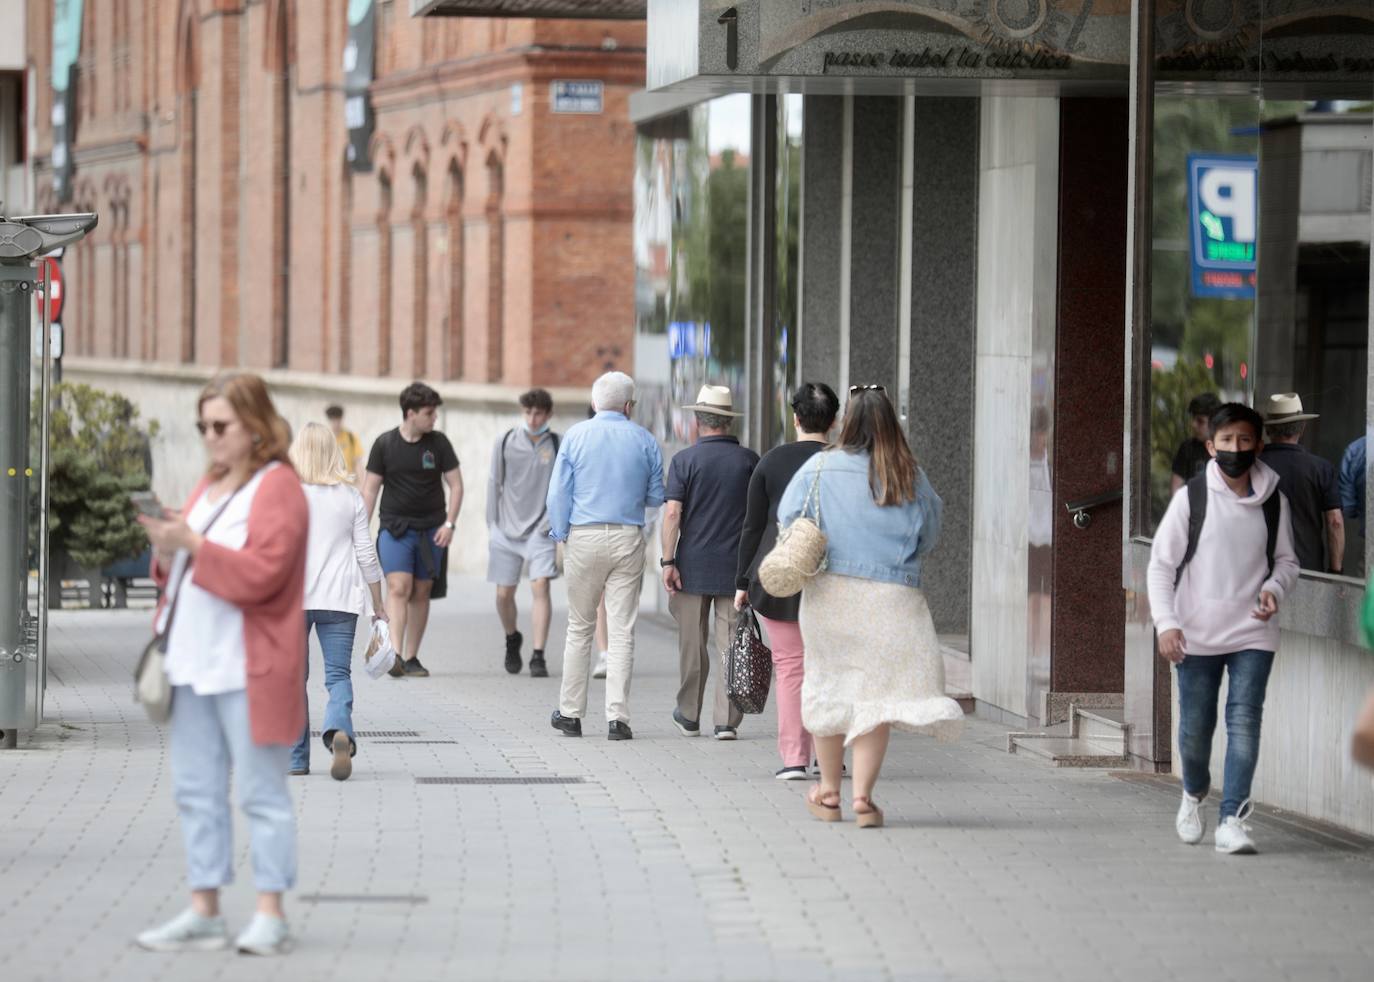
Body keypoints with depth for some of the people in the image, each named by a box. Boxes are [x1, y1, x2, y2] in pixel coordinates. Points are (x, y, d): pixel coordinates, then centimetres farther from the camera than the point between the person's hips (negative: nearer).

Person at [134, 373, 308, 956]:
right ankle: (203, 912, 12)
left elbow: (261, 574, -17)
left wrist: (193, 544, -23)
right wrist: (166, 551, 2)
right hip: (195, 662, 8)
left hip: (248, 670, -8)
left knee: (261, 793, -3)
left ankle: (270, 916, 1)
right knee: (196, 791, 8)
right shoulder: (209, 486, 18)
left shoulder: (277, 487, -8)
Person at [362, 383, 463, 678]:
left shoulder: (438, 443, 3)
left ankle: (411, 658, 15)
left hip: (430, 531, 2)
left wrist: (449, 523, -5)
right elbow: (370, 488, 4)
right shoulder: (385, 444, 0)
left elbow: (455, 485, 6)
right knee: (398, 588, -17)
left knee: (420, 593, 5)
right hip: (395, 528, -2)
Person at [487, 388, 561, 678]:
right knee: (504, 594, 5)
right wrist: (492, 526, 7)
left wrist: (552, 522, -8)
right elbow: (494, 484, 9)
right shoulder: (505, 442, 3)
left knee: (540, 587, -15)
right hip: (507, 531, 2)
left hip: (540, 531, -2)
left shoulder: (556, 445, 0)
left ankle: (538, 657, -13)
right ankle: (512, 638, 35)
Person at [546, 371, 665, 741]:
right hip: (628, 540, 0)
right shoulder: (644, 440, 1)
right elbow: (656, 497, 8)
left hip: (584, 537, 0)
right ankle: (617, 717, -5)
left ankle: (570, 713, 15)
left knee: (579, 628, 11)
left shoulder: (576, 436, 0)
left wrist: (561, 534, 10)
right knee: (622, 631, 0)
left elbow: (558, 493, -2)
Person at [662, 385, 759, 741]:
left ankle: (689, 717, 20)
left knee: (692, 645, 9)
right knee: (732, 645, 2)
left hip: (693, 565, -1)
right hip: (737, 566, 1)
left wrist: (668, 561, -9)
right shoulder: (749, 461, 3)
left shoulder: (685, 460, -4)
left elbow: (672, 513, -11)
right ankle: (727, 721, 0)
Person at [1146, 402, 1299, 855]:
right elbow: (1161, 564, -3)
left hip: (1253, 633, 1)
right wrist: (1166, 622, -13)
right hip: (1197, 635, -1)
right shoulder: (1191, 498, -5)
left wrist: (1275, 588, -10)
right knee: (1195, 727, 8)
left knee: (1244, 722, -11)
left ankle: (1232, 820, -12)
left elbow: (1286, 559, 12)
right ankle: (1194, 794, 38)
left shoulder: (1273, 501, 1)